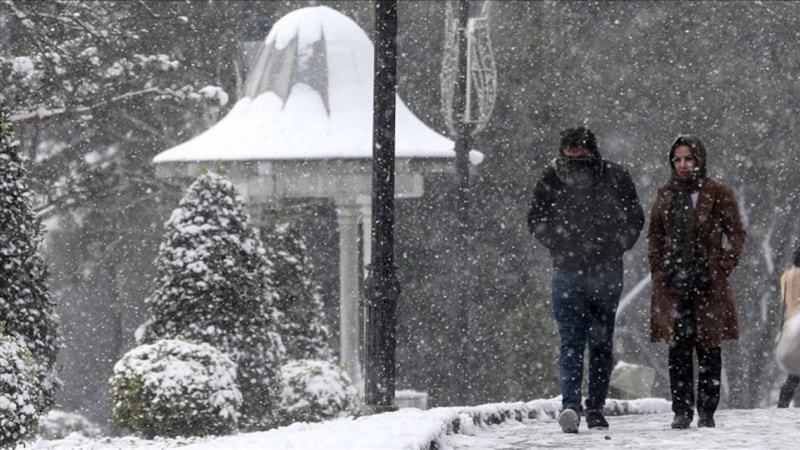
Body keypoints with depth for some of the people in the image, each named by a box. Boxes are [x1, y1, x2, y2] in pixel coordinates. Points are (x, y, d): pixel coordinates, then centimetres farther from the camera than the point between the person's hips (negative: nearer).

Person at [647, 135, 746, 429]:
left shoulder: (717, 194, 1)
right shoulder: (665, 195, 11)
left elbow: (736, 235, 3)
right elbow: (654, 236, 18)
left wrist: (721, 270, -6)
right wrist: (659, 270, 5)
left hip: (708, 283, -2)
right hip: (673, 283, 2)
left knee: (708, 348, 0)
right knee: (678, 348, -2)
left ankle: (707, 412, 5)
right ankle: (682, 411, 1)